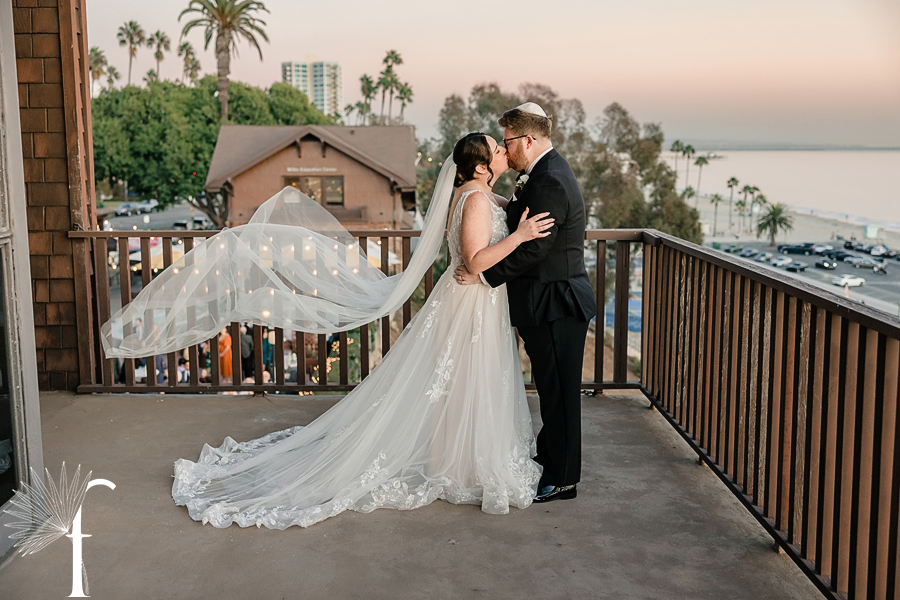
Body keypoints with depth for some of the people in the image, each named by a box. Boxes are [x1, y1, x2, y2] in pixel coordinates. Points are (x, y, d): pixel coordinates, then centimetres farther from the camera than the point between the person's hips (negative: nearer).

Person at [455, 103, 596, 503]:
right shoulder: (546, 173, 14)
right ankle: (549, 457, 34)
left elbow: (534, 249, -24)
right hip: (550, 302, 10)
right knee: (551, 387, 20)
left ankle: (561, 480, 12)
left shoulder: (549, 182, -20)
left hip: (555, 304, -10)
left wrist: (484, 274, -20)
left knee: (559, 390, 0)